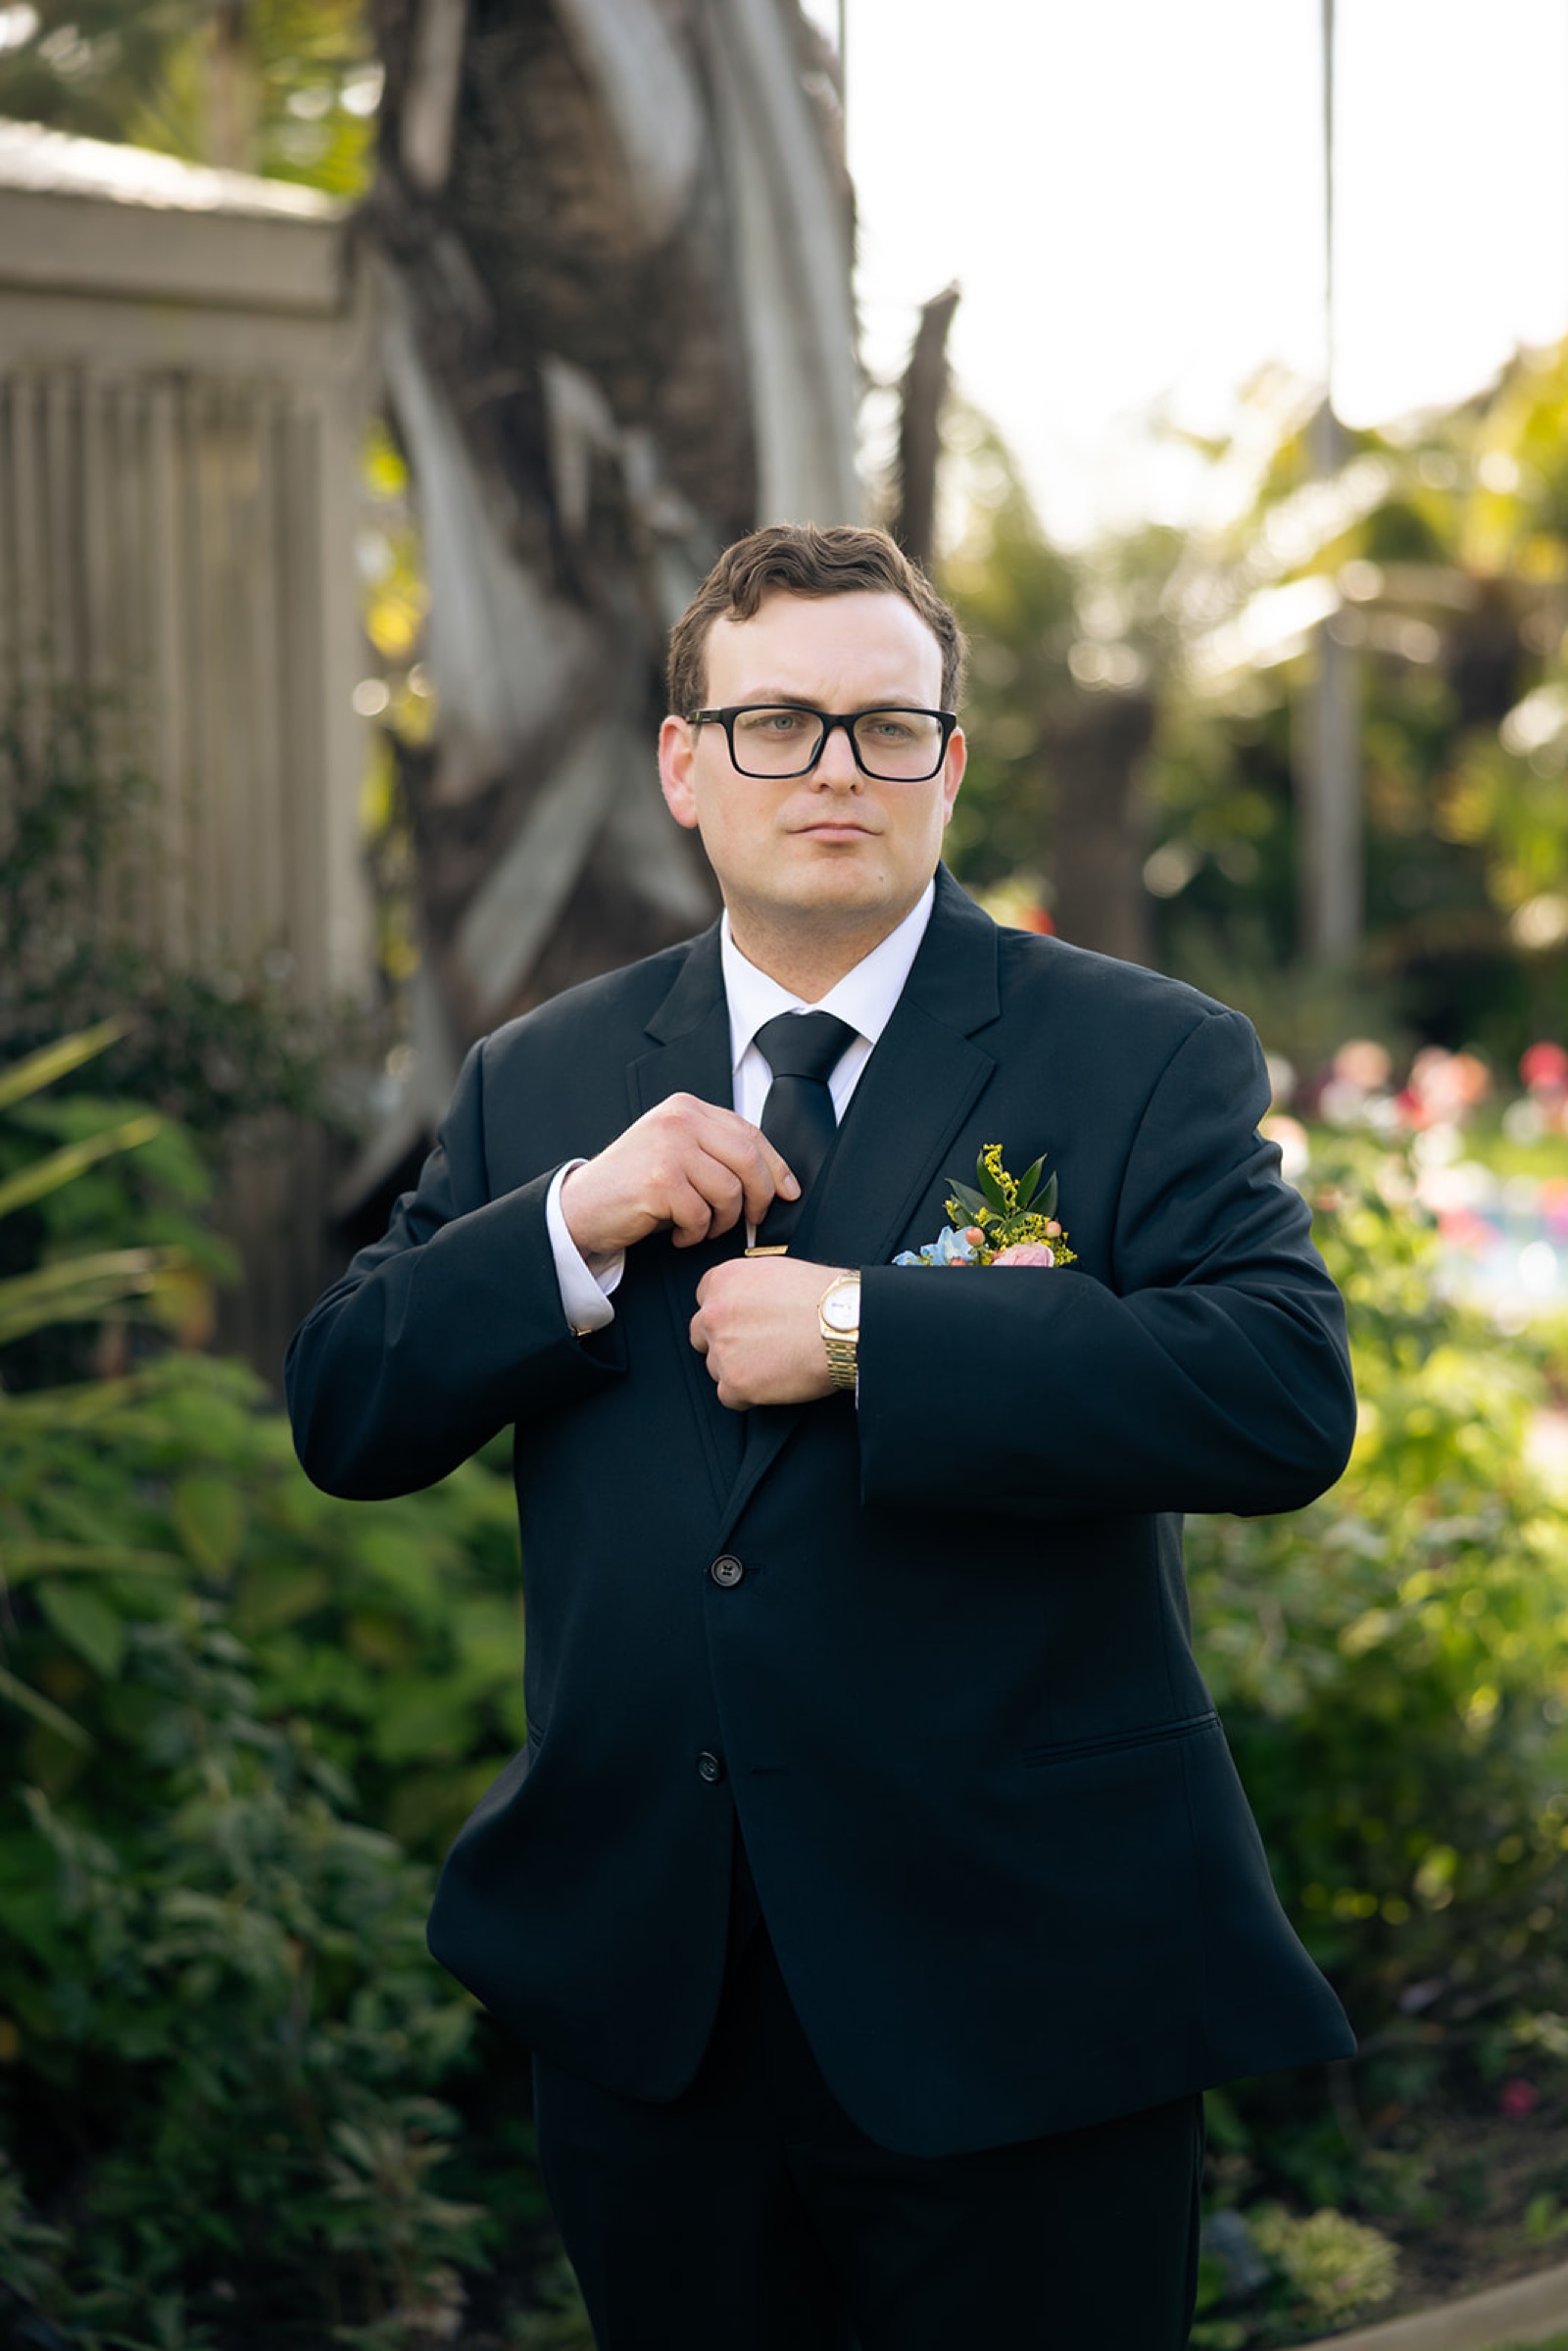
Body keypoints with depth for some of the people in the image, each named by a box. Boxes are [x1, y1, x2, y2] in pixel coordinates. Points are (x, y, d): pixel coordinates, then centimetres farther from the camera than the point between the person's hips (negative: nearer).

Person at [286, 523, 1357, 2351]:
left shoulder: (1143, 1060, -3)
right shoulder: (539, 1085, 10)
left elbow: (1289, 1394, -17)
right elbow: (340, 1420, 5)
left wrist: (865, 1330, -20)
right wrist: (574, 1226, -11)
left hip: (1017, 2014, -3)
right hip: (643, 2012, 4)